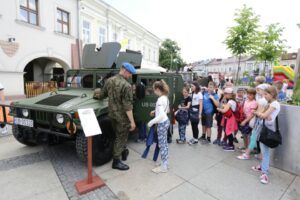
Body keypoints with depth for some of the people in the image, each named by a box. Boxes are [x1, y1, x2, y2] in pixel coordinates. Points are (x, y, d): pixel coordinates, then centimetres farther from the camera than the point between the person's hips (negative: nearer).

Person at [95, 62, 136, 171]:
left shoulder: (109, 80, 1)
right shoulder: (126, 85, -22)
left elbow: (102, 94, 14)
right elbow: (127, 106, -24)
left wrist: (97, 96, 37)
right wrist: (132, 121, -20)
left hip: (112, 113, 8)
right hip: (122, 116, -8)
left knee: (118, 136, 25)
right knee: (121, 138, 7)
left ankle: (121, 151, 44)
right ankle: (116, 162, 18)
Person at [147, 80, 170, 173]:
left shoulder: (160, 100, -22)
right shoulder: (165, 98, 7)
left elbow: (161, 115, -29)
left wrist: (151, 122, -22)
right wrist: (155, 112, 19)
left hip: (162, 123, -10)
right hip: (166, 121, 10)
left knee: (161, 145, 2)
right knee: (164, 144, 17)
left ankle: (163, 167, 15)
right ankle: (165, 163, 29)